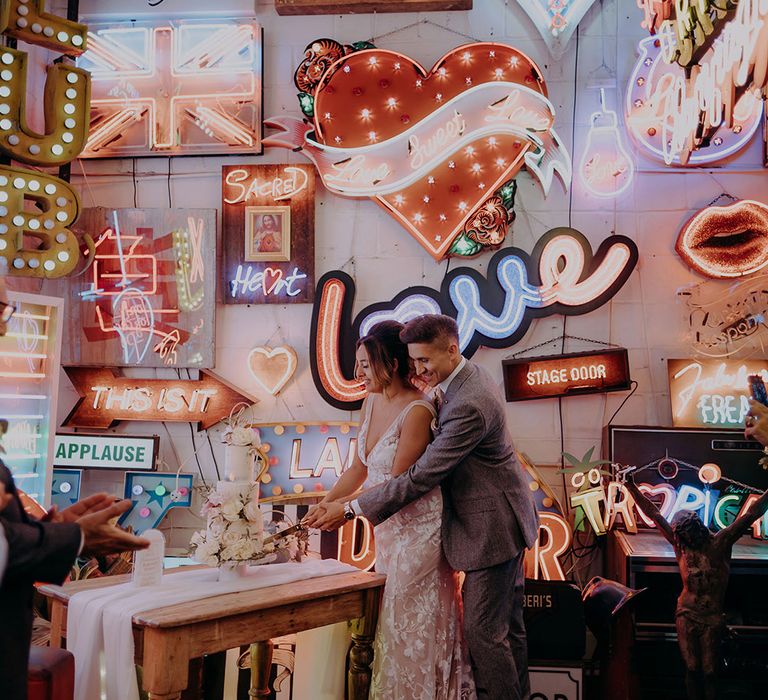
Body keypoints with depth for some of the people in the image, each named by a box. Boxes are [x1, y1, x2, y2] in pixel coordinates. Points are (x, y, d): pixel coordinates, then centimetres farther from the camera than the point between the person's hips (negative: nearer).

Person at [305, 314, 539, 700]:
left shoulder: (469, 405, -30)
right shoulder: (462, 380, 3)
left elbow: (421, 477, -30)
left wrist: (350, 509, -27)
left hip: (492, 528, -10)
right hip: (502, 521, 10)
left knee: (483, 632, -1)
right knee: (507, 624, 21)